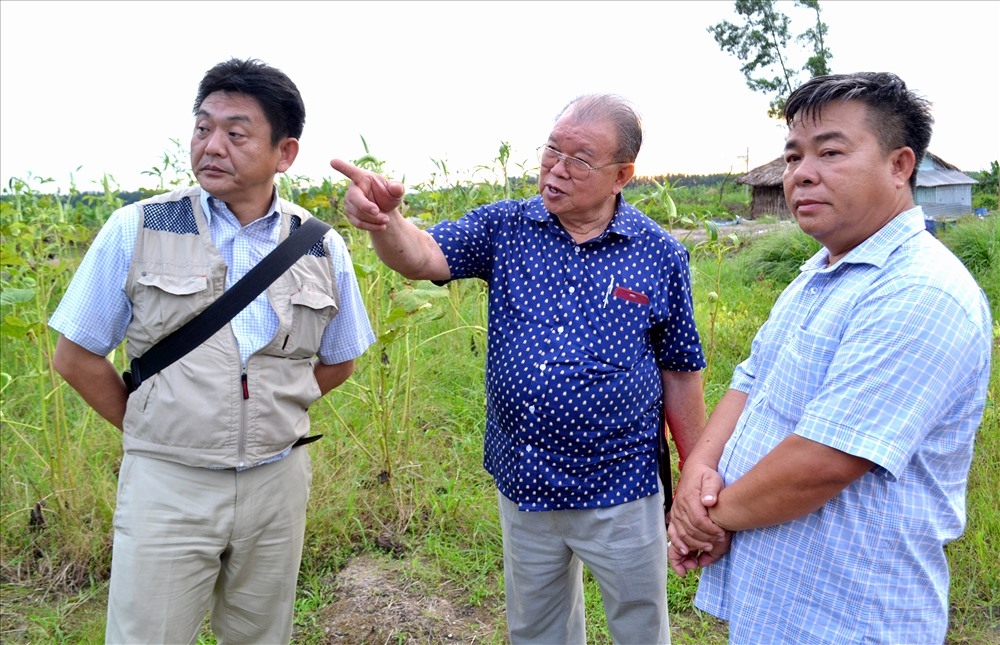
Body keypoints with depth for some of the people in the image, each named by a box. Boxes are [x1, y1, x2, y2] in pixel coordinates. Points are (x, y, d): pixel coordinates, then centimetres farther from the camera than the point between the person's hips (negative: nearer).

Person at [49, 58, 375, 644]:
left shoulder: (322, 248, -1)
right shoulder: (137, 230, -6)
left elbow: (339, 360, 13)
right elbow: (76, 355, 1)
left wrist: (270, 413, 6)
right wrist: (149, 429, 2)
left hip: (277, 484, 3)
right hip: (167, 485, -2)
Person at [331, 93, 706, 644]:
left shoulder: (660, 255, -7)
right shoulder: (505, 228, -3)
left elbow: (680, 375, -2)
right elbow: (423, 256, -17)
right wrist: (384, 221, -39)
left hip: (620, 495, -2)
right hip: (523, 487, 2)